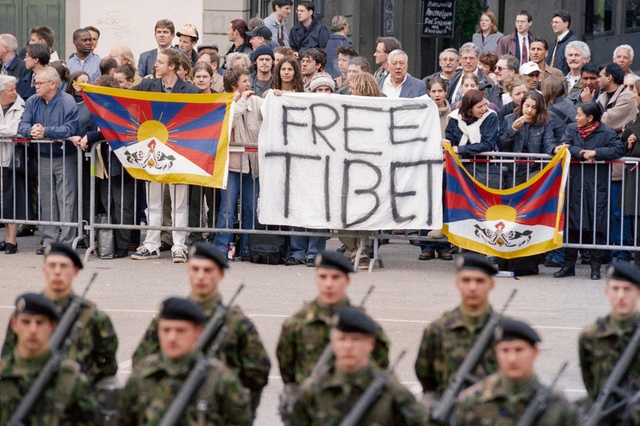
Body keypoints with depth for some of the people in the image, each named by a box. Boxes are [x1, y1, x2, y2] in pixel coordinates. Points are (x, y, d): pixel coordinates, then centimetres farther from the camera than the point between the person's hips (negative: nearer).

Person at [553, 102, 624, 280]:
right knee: (572, 225, 4)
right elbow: (564, 146, -4)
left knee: (596, 225, -1)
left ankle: (595, 267, 6)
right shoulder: (572, 130, 10)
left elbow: (618, 150, -13)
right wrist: (582, 153, -15)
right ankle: (569, 265, 11)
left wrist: (595, 152, -17)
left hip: (597, 185, -3)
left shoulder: (606, 133, -2)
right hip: (575, 183, 3)